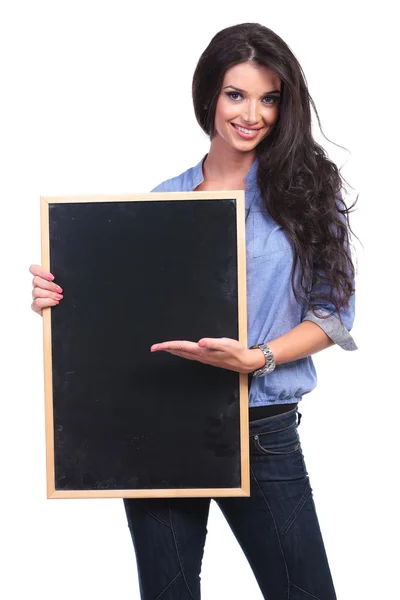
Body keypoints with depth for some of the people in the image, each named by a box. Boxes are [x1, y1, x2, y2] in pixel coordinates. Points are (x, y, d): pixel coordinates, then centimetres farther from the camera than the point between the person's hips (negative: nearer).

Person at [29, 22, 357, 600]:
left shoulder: (305, 188, 0)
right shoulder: (163, 200, 5)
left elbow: (333, 312, -2)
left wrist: (256, 358, -18)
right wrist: (61, 301, -9)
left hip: (265, 431, -1)